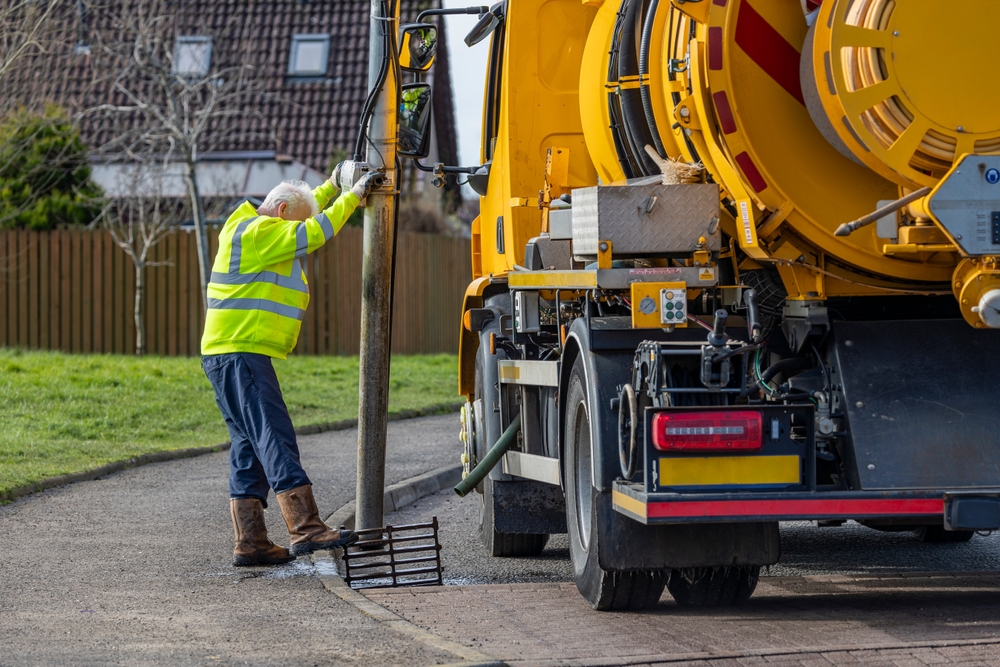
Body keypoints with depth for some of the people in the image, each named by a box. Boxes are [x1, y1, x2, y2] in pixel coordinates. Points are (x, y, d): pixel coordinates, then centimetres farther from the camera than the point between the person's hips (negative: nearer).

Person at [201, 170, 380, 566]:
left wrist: (333, 186, 37)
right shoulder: (258, 233, -10)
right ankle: (306, 529, -24)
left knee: (250, 446, 8)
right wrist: (354, 195, -6)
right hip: (240, 353, -11)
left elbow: (307, 215, 39)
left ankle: (249, 543, 7)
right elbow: (316, 234, -15)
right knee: (275, 439, -17)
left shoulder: (257, 229, 21)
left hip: (230, 355, 11)